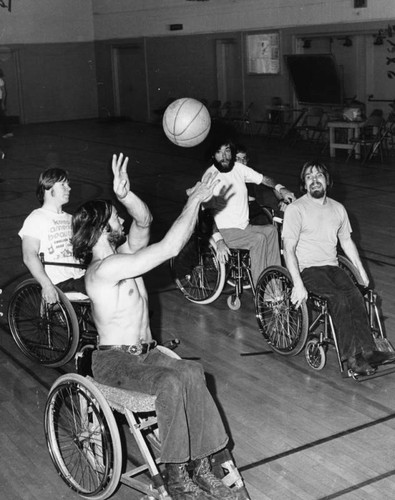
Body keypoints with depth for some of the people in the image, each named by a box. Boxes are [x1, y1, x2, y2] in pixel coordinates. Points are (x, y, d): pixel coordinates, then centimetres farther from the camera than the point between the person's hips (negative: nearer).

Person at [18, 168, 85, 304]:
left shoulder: (70, 219, 24)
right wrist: (47, 285, -24)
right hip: (58, 284, -6)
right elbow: (29, 257, -10)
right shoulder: (36, 219, 2)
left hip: (79, 277, 7)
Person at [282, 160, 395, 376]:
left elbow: (347, 242, 26)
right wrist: (298, 284, -23)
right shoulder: (295, 209, -5)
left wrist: (362, 271, 19)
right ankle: (351, 356, -24)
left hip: (332, 266, 5)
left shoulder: (338, 209, 14)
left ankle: (367, 351, -27)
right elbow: (289, 248, -12)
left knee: (355, 295, -24)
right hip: (307, 268, -5)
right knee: (340, 298, -29)